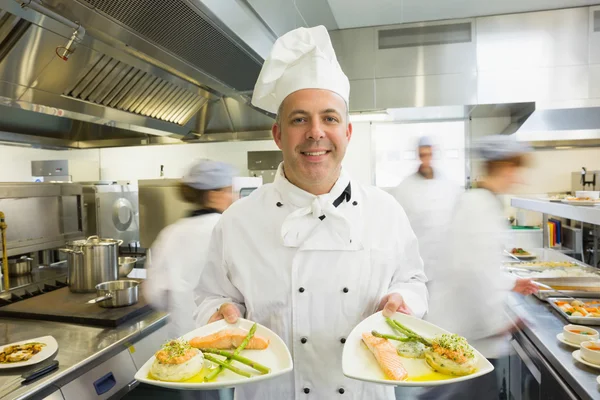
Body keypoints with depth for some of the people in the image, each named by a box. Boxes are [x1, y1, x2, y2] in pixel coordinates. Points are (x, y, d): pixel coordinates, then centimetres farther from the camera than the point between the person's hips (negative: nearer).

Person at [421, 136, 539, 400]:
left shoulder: (478, 201, 10)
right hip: (464, 320, -10)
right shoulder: (480, 206, -20)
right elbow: (474, 269, -24)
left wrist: (510, 283, 23)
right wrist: (496, 320, -17)